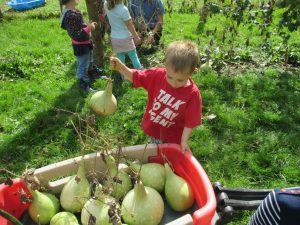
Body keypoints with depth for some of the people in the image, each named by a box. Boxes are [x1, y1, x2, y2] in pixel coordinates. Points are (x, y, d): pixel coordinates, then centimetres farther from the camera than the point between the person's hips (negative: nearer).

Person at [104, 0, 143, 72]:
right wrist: (136, 37, -3)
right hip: (125, 38, -5)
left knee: (120, 60, 13)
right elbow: (130, 26, -15)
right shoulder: (123, 10, -25)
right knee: (134, 57, 12)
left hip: (114, 38, 5)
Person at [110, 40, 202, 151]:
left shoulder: (193, 94, -27)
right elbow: (135, 76, -11)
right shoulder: (158, 75, -20)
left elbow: (190, 121, -19)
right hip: (153, 129, 3)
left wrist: (184, 141, -23)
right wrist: (120, 67, -28)